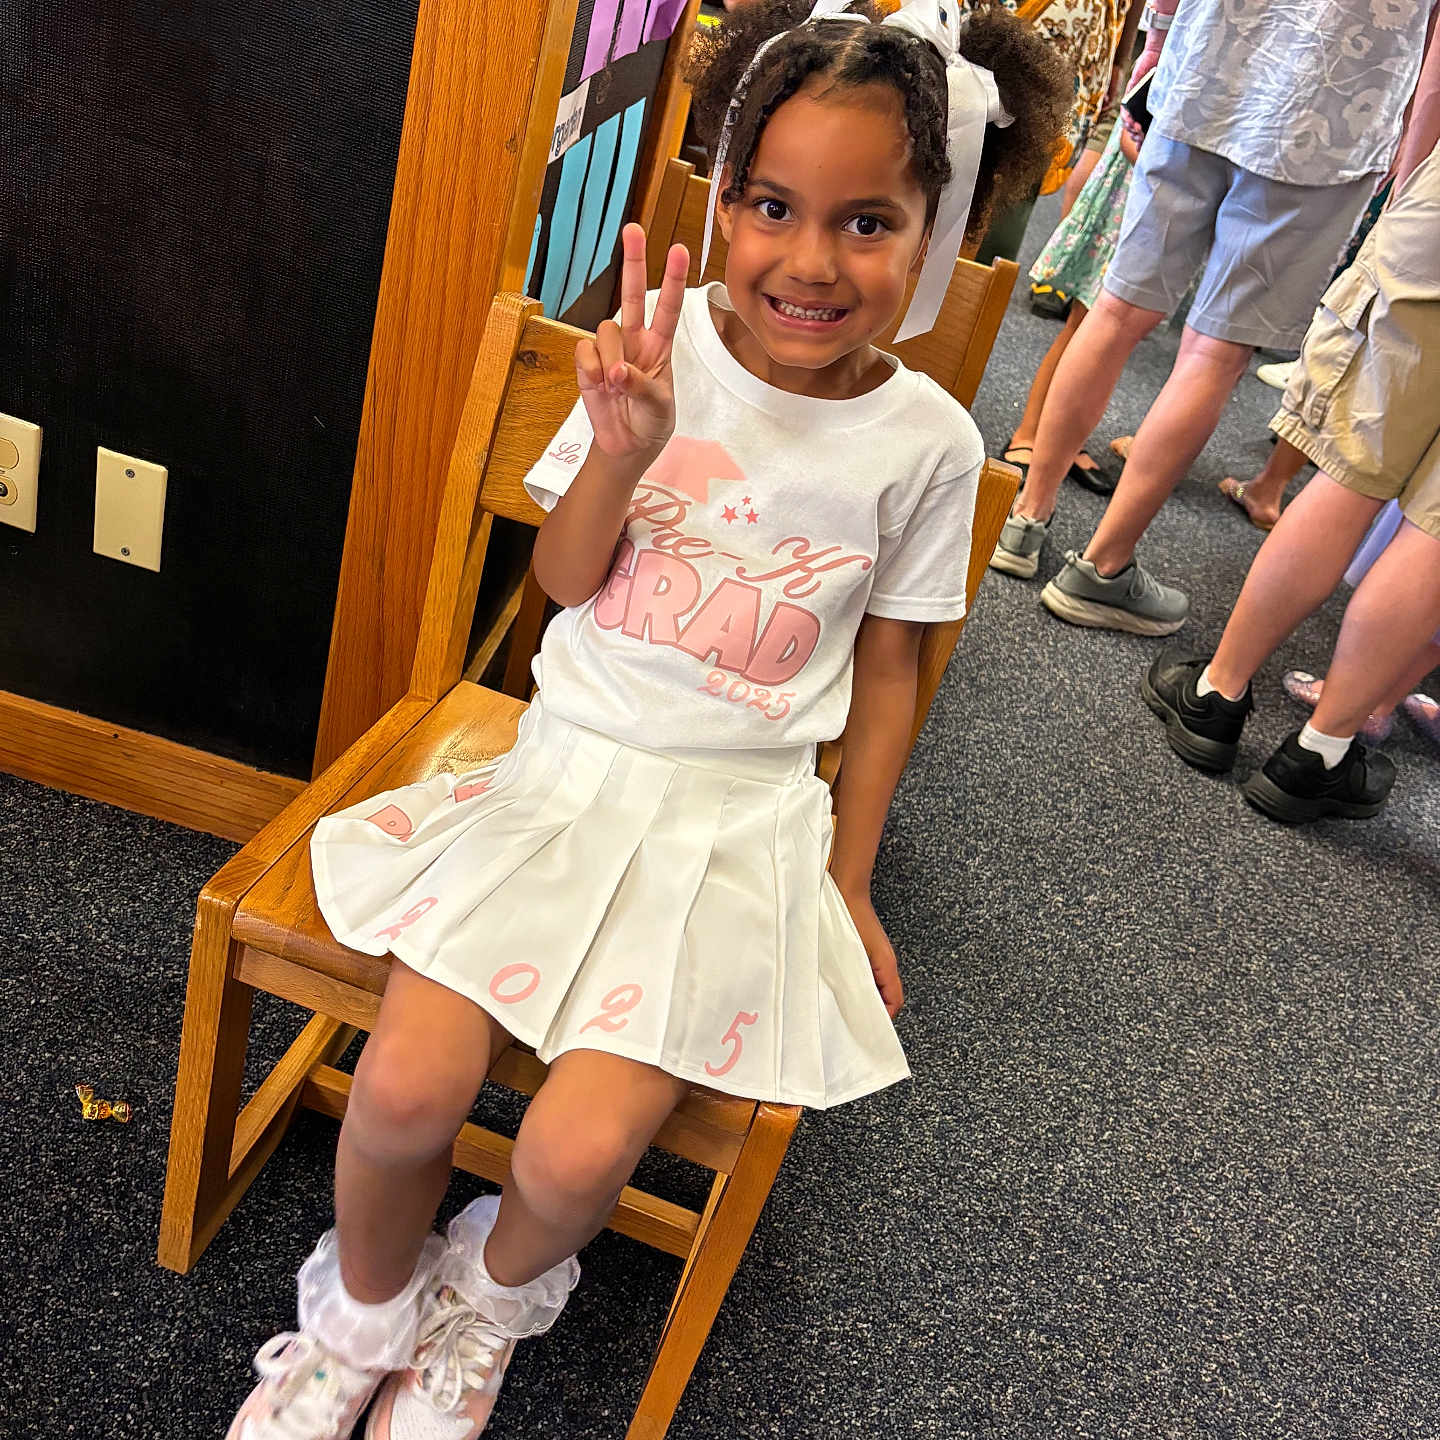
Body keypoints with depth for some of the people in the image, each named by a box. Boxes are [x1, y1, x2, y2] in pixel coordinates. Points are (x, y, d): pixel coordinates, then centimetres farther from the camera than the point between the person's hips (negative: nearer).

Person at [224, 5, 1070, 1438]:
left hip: (739, 818, -1)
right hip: (573, 760, 1)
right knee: (404, 1087, -13)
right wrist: (625, 452, -20)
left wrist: (849, 881, 9)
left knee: (574, 1155, -15)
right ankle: (362, 1319, 23)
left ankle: (492, 1300, 25)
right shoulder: (658, 347, -5)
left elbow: (885, 669, 5)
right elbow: (564, 578, 1)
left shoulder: (926, 441, -5)